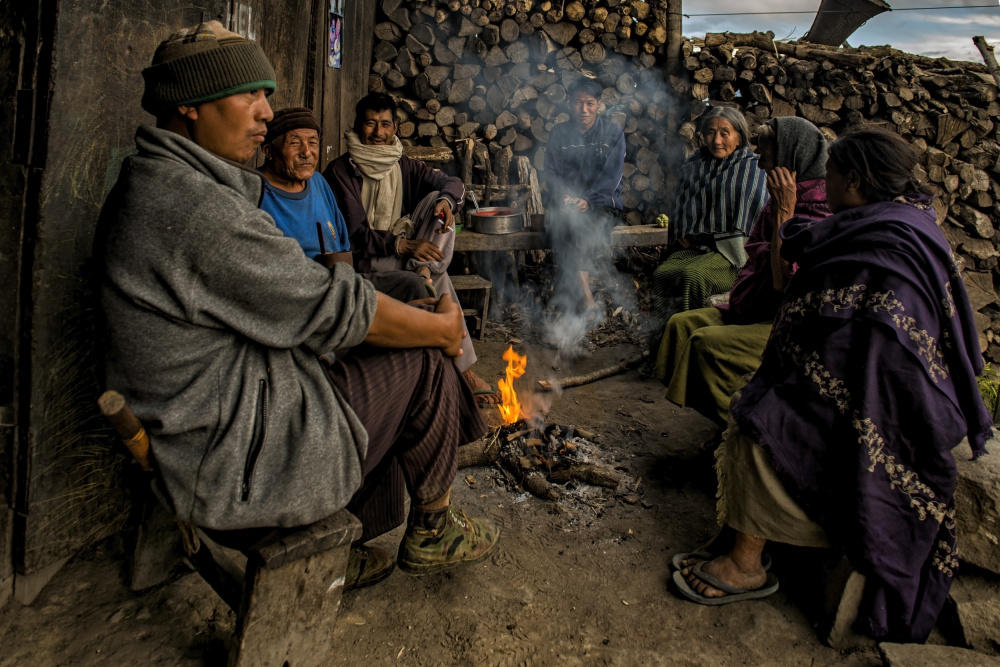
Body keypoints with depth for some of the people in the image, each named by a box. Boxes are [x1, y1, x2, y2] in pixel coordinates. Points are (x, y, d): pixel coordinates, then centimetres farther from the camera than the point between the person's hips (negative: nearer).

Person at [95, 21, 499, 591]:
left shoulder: (153, 184, 10)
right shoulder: (193, 205, -24)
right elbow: (332, 309, -21)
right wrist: (440, 328, -5)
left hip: (202, 428, 10)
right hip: (231, 463, -10)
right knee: (424, 363, -5)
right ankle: (433, 532, 17)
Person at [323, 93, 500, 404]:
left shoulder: (405, 166, 11)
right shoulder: (340, 171, -8)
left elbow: (453, 183, 4)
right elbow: (354, 233, -15)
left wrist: (446, 200, -23)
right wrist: (402, 245, -29)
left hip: (408, 249, 6)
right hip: (366, 259, -5)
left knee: (437, 199, -15)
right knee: (438, 277, -29)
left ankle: (423, 271, -32)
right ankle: (464, 368, -24)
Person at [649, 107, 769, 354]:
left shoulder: (753, 168, 5)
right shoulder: (692, 166, 19)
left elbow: (758, 214, -2)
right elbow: (676, 209, 24)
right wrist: (681, 236, 6)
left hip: (731, 252, -4)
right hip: (693, 247, 4)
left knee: (692, 275, -34)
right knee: (662, 274, -27)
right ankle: (659, 348, -26)